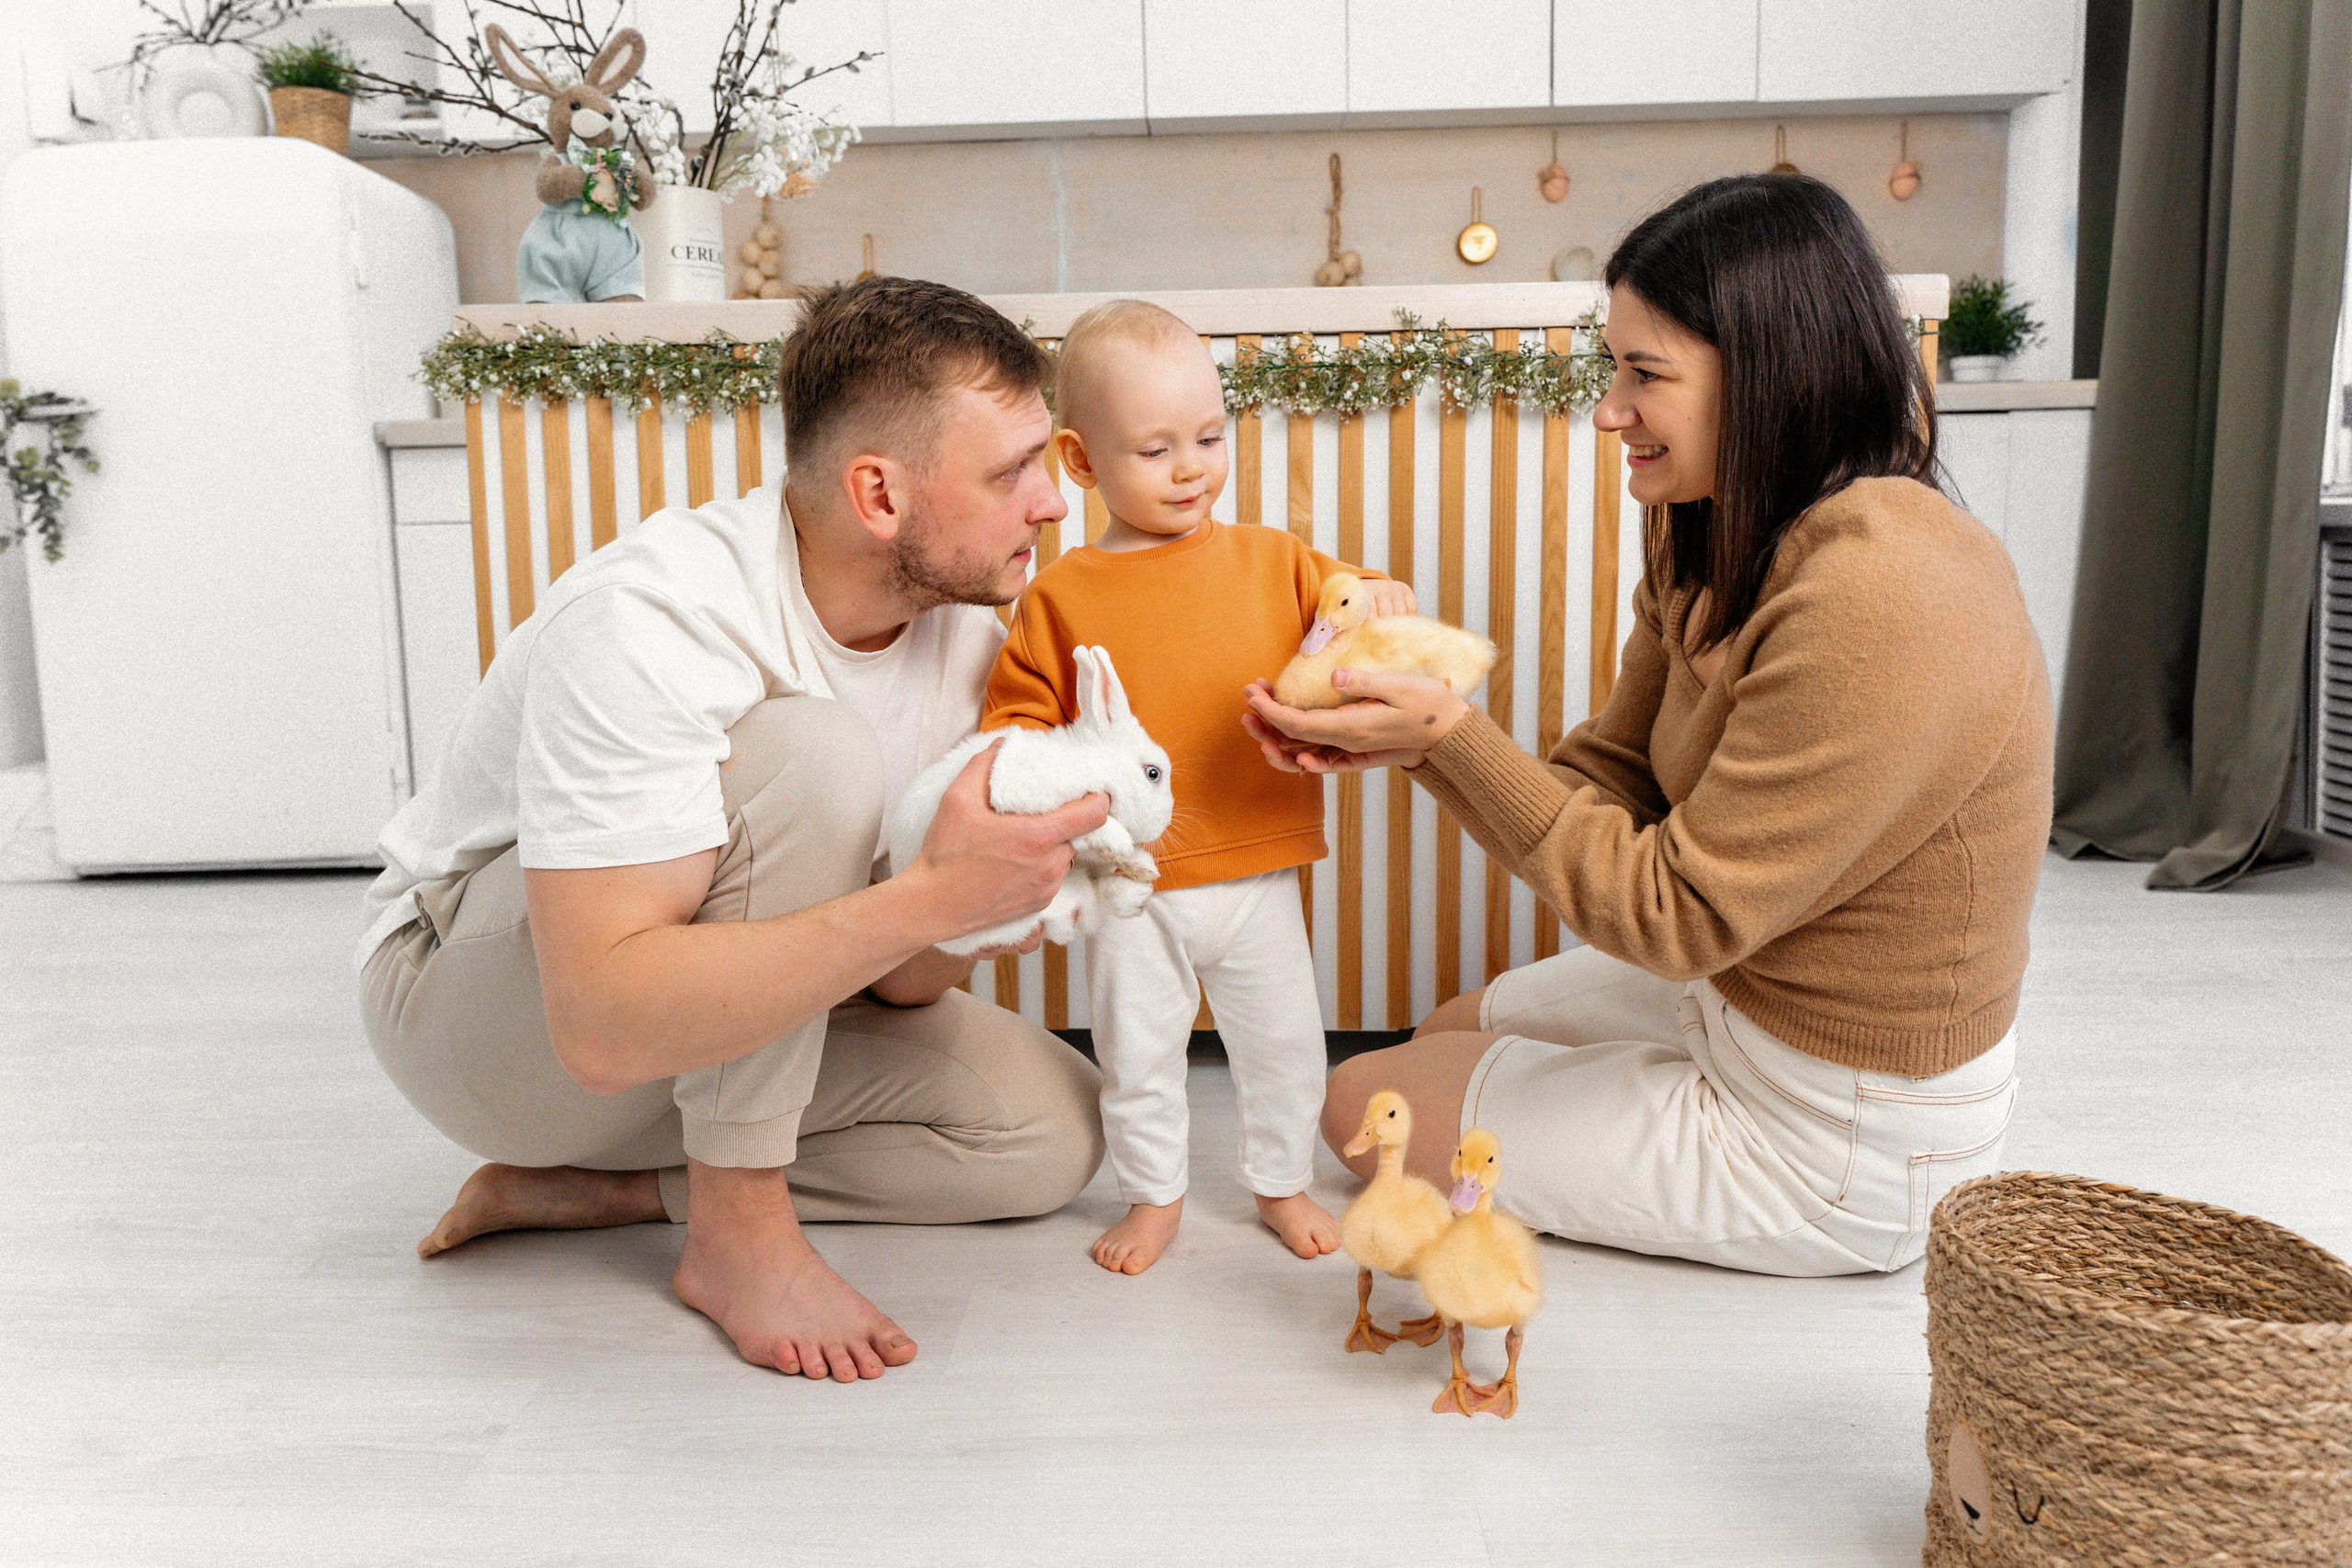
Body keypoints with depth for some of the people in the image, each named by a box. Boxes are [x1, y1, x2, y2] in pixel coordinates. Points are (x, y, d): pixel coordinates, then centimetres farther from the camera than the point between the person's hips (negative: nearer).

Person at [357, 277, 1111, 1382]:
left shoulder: (966, 619, -9)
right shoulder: (647, 625, -31)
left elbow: (905, 982, -4)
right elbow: (604, 1023, -40)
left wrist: (997, 891, -28)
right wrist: (929, 896, -44)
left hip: (711, 1009, 7)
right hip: (466, 995, -7)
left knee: (1053, 1127, -6)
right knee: (810, 755, -32)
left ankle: (582, 1187, -1)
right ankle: (740, 1230, -17)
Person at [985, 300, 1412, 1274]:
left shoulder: (1273, 562, 1)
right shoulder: (1061, 594, -3)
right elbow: (1018, 714, 0)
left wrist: (1377, 602, -15)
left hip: (1258, 874, 1)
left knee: (1284, 1041, 14)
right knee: (1136, 1053, 12)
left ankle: (1282, 1183, 39)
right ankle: (1154, 1197, 36)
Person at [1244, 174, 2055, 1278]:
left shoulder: (1880, 604, -32)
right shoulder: (1715, 536, -1)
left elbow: (1673, 912, -27)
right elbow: (1617, 777, -2)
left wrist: (1450, 734, -28)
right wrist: (1409, 738, -18)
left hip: (1838, 1146, -9)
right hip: (1734, 995, 10)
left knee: (1363, 1106, 4)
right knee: (1446, 1033, 25)